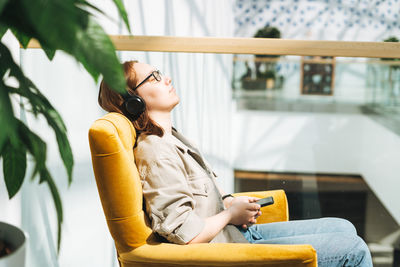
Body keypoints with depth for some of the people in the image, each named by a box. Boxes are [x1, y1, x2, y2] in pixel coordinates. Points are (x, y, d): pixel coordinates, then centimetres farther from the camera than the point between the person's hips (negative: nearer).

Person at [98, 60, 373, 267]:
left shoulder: (171, 137, 9)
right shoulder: (156, 154, -22)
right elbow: (187, 235, -26)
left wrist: (230, 201, 2)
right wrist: (231, 214, -10)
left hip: (238, 231, 10)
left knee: (343, 228, 13)